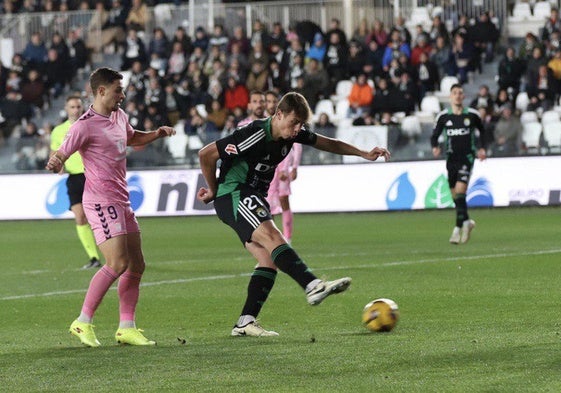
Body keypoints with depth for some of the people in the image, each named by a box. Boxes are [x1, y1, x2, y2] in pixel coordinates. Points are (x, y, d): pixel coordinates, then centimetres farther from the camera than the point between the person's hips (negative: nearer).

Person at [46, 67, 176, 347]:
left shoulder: (119, 116, 12)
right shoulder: (86, 125, -14)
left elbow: (132, 138, 33)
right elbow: (62, 154, -17)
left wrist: (157, 134, 14)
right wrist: (55, 162, -41)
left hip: (121, 201, 9)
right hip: (101, 201, -9)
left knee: (136, 265, 7)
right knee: (117, 264, -17)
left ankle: (127, 328, 13)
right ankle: (83, 323, -8)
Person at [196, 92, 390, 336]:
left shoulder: (293, 133, 3)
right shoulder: (256, 136, -23)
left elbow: (327, 144, 19)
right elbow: (205, 154, -18)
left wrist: (364, 154, 10)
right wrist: (213, 190, -4)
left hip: (253, 199, 9)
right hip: (233, 195, -9)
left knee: (269, 260, -3)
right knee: (272, 237, -28)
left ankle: (245, 323, -4)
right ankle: (313, 287, -44)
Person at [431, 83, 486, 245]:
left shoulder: (472, 115, 1)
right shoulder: (443, 116, 2)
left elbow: (481, 131, 18)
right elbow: (435, 135, 9)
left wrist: (482, 148, 4)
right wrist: (435, 147, -12)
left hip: (467, 157, -3)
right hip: (451, 158, 3)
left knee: (460, 191, -18)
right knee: (455, 195, 6)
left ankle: (459, 228, -14)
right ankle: (466, 221, 28)